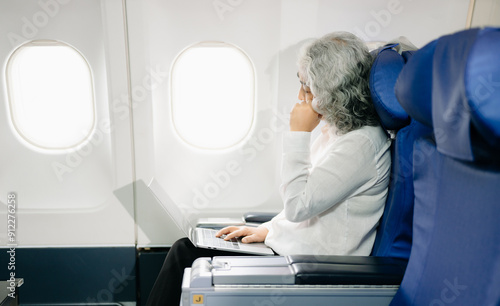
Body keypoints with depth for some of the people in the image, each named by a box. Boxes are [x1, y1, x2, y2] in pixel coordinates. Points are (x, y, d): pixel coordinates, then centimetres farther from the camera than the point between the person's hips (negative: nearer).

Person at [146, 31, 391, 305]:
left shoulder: (362, 143, -21)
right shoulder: (335, 130, 9)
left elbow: (298, 205, -24)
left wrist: (298, 134, -18)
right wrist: (267, 230, 8)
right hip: (286, 248, 9)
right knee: (185, 249, 3)